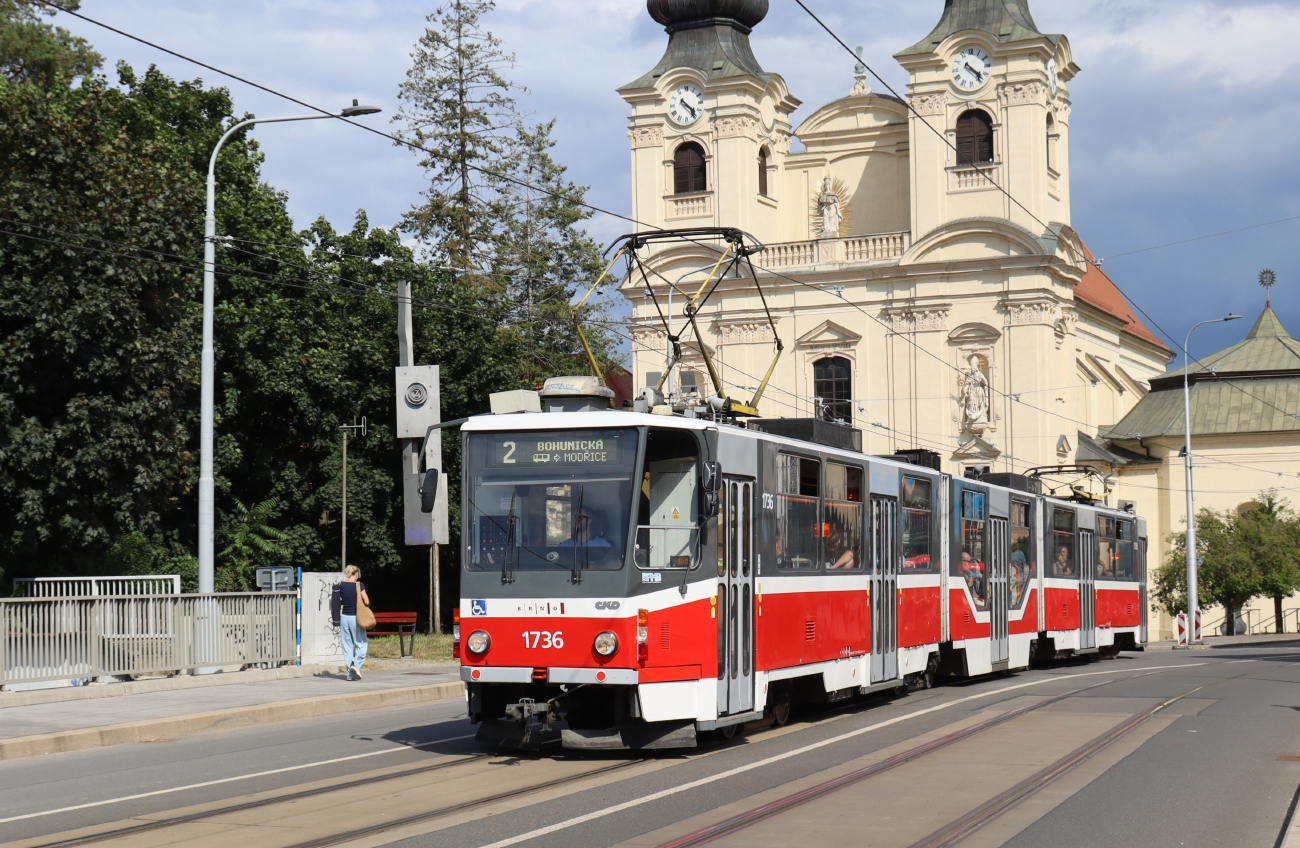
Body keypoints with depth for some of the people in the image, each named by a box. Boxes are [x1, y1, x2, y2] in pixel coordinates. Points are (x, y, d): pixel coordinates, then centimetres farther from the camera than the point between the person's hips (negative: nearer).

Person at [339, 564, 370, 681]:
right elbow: (367, 602, -13)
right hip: (356, 618, -4)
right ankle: (356, 664, -16)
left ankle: (350, 674, 7)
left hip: (344, 617, 4)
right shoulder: (359, 585, -8)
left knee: (347, 645, 8)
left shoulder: (341, 586, 3)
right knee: (361, 644, 6)